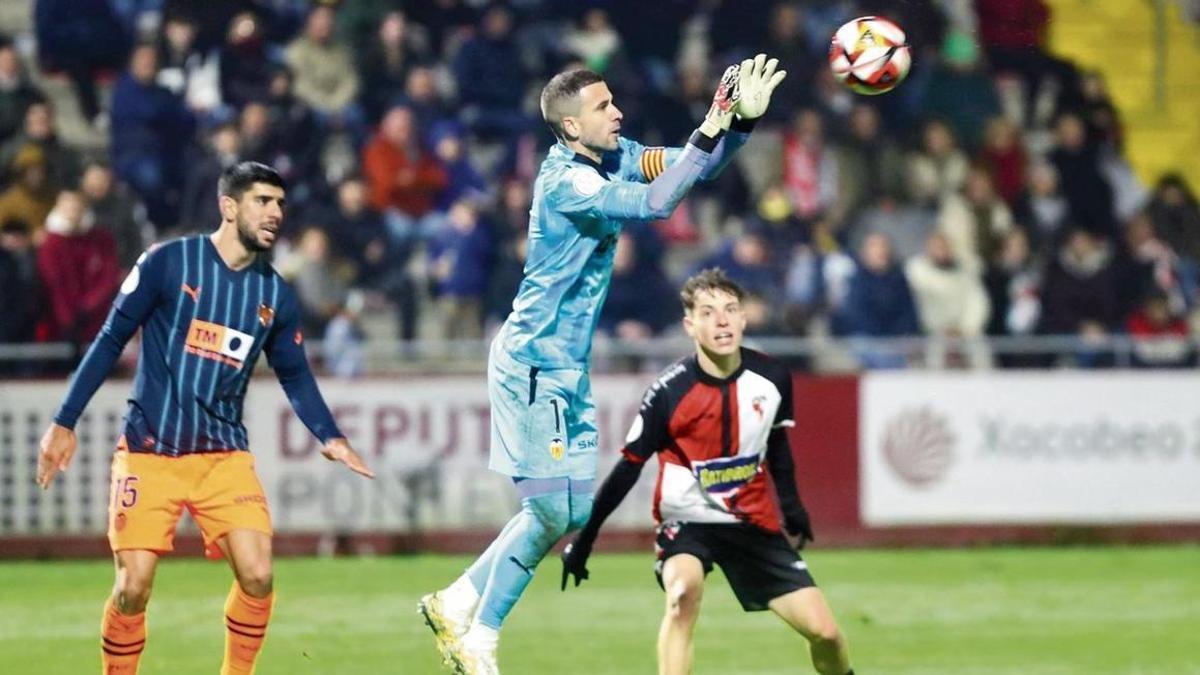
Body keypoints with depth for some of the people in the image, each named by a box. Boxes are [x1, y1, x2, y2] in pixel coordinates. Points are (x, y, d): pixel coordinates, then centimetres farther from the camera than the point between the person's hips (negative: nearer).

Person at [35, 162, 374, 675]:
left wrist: (329, 437, -1)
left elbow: (295, 375, 16)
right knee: (133, 587, -7)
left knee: (258, 577, -11)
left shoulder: (276, 295, 6)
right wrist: (65, 423, -4)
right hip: (149, 455, -3)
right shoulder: (167, 262, -6)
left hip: (225, 457, 3)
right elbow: (111, 340, -2)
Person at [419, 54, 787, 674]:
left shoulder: (611, 158, 5)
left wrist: (744, 117, -10)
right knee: (554, 509, -7)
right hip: (533, 365, -9)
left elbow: (693, 168, 7)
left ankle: (457, 605, 21)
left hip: (566, 368, 9)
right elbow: (654, 203, -32)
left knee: (571, 508, 11)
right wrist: (713, 128, -33)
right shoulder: (566, 182, -21)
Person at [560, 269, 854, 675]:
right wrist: (584, 537, -9)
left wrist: (791, 505, 15)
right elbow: (629, 466, -10)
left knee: (825, 632, -1)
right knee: (683, 592, -35)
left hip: (754, 522, 3)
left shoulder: (772, 379, -10)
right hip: (686, 520, -3)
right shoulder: (669, 391, -19)